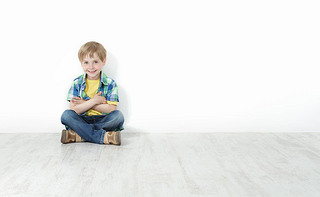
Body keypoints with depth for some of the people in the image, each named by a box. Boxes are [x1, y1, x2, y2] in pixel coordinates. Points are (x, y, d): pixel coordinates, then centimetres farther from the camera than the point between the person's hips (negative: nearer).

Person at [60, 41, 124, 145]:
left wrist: (85, 103, -10)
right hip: (82, 121, 1)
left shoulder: (110, 83, 0)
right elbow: (73, 110, -6)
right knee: (66, 115, -26)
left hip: (103, 120, 0)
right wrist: (94, 101, -16)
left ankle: (78, 135, -28)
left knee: (118, 116, -29)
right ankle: (102, 136, -35)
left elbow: (111, 109, -10)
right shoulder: (77, 83, 3)